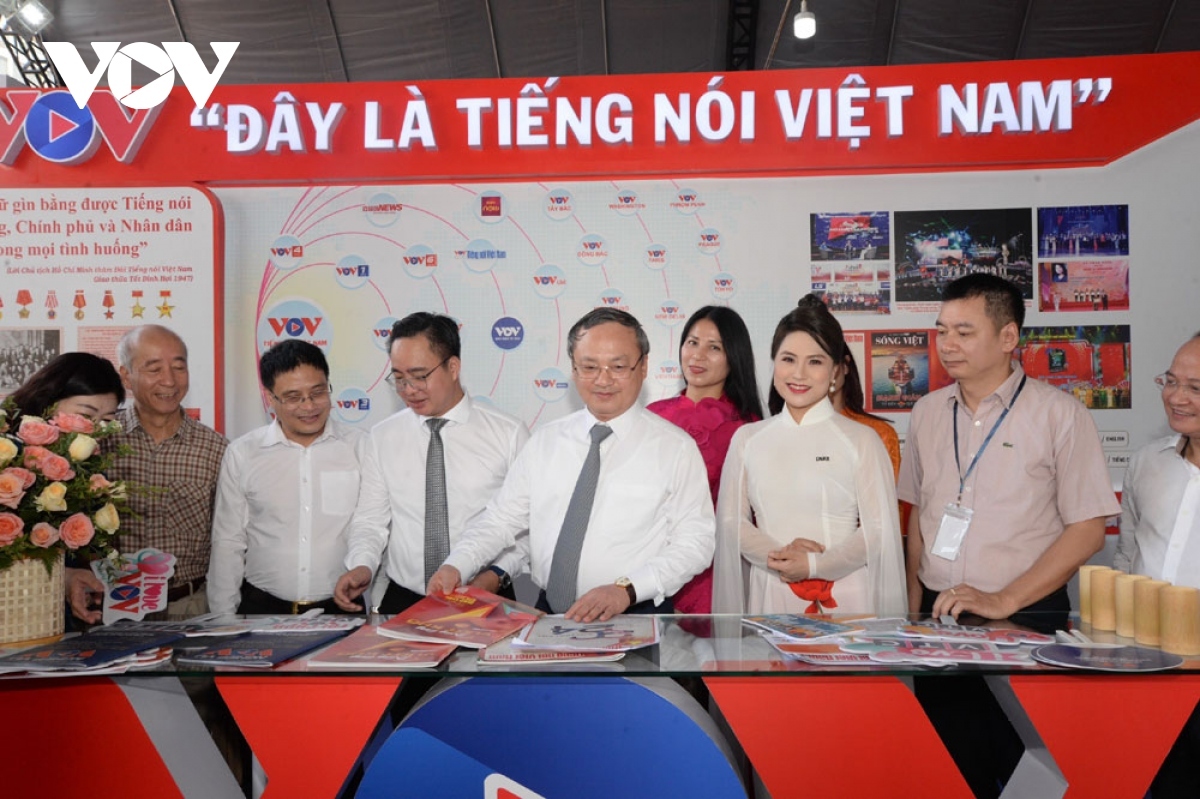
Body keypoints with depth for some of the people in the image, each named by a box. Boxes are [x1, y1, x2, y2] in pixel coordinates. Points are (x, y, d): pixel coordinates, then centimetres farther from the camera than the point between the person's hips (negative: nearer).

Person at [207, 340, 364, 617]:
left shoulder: (361, 447, 1)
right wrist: (224, 622, 7)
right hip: (262, 608, 1)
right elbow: (228, 543, 9)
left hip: (342, 607, -1)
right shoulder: (241, 454, 5)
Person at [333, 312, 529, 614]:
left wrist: (498, 574, -12)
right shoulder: (381, 439, 7)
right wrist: (362, 565, -8)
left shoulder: (509, 434, -1)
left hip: (486, 601, -1)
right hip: (404, 601, 2)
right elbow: (370, 521, 10)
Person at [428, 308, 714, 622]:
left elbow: (695, 543, -4)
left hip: (635, 617, -2)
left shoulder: (675, 448, -1)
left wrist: (626, 590, -16)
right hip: (547, 614, 2)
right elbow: (502, 518, 12)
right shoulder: (546, 440, 10)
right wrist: (456, 566, -4)